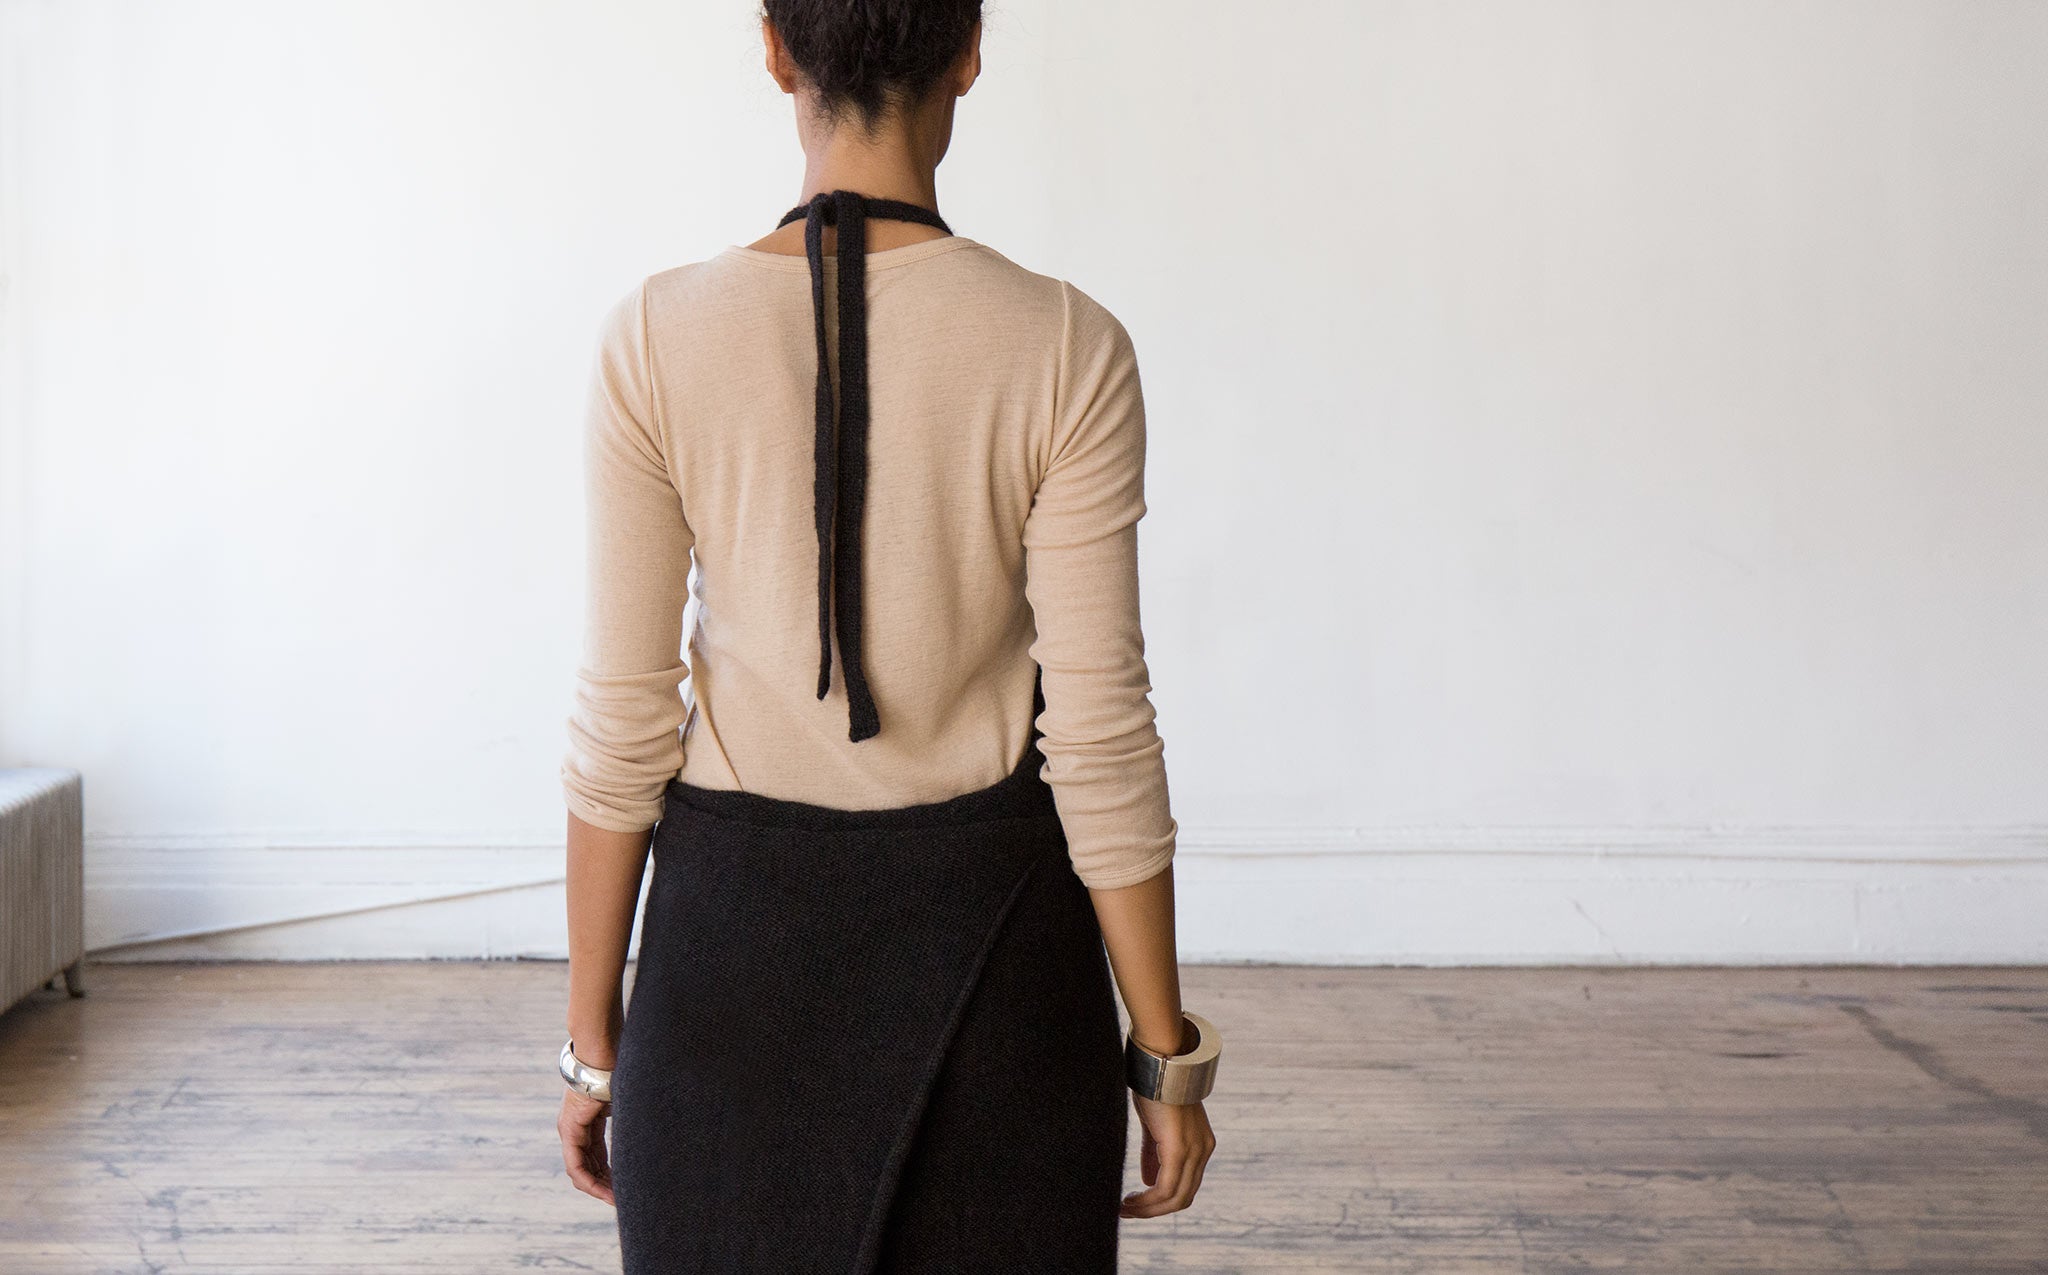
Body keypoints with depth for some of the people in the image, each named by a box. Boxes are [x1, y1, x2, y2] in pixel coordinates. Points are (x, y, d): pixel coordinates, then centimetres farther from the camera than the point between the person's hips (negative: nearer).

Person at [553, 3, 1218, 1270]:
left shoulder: (658, 337, -11)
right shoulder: (1066, 350, -13)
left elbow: (625, 724, -7)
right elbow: (1101, 737, -12)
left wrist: (595, 1036, 4)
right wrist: (1168, 1054, -1)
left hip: (739, 931, 1)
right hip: (991, 928, 0)